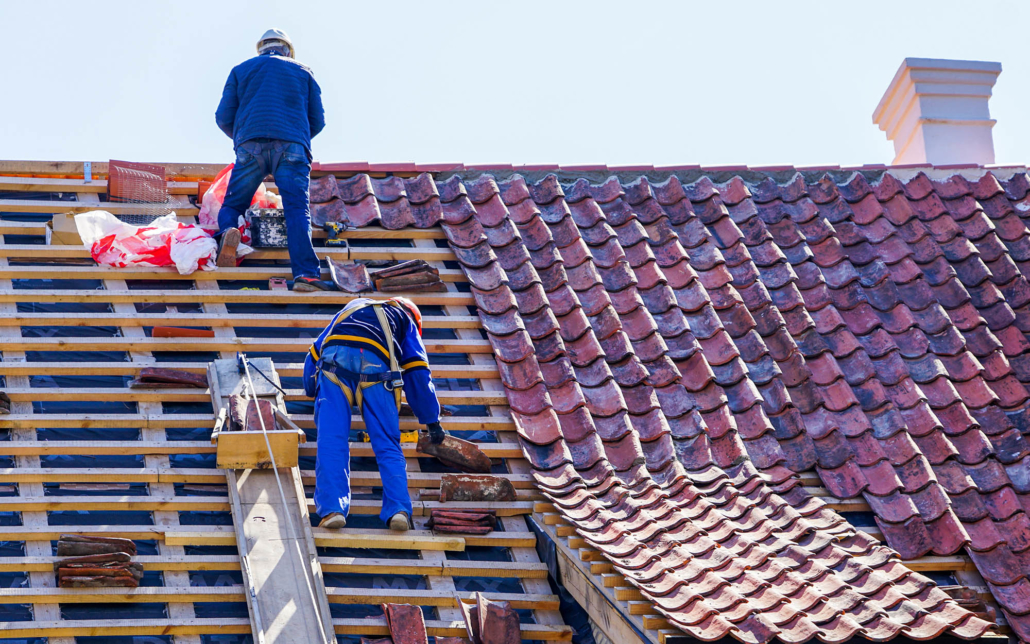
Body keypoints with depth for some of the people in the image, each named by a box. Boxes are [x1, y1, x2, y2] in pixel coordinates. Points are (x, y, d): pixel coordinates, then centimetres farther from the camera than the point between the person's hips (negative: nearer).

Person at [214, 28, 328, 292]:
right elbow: (317, 120, 18)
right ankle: (305, 272, -30)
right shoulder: (303, 72, 24)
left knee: (232, 205, 11)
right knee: (297, 210, -10)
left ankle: (228, 231, -24)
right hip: (292, 147, 0)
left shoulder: (241, 70, 23)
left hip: (250, 146, 0)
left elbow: (223, 117, 16)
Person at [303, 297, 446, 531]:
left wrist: (312, 392, 61)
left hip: (334, 360, 1)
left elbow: (314, 353, 46)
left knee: (331, 441, -5)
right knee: (387, 444, 2)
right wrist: (432, 421, 33)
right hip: (376, 367, -1)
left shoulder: (349, 310, 44)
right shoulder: (405, 321, 35)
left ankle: (332, 509, -20)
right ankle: (398, 509, -14)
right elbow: (418, 375, 27)